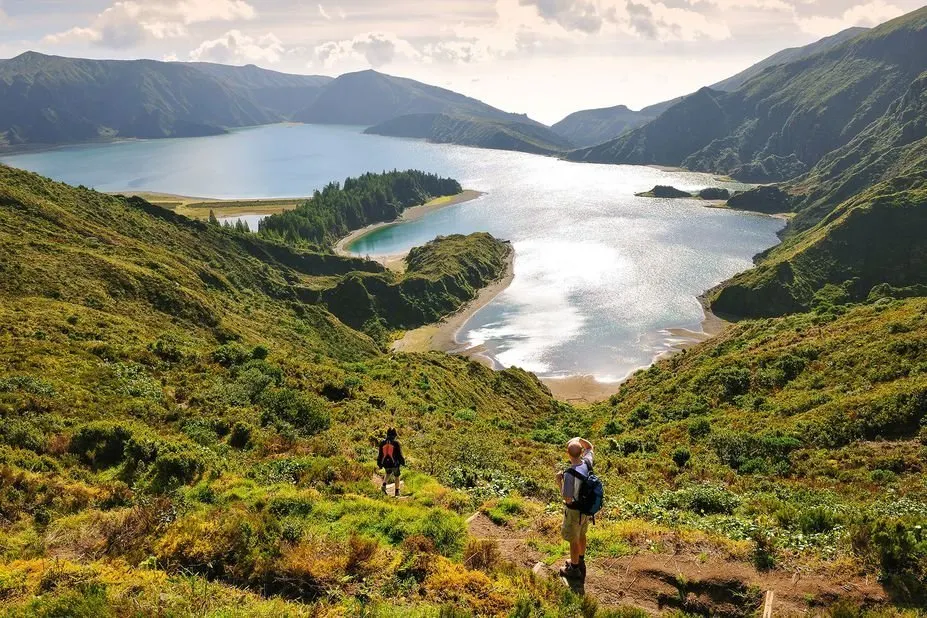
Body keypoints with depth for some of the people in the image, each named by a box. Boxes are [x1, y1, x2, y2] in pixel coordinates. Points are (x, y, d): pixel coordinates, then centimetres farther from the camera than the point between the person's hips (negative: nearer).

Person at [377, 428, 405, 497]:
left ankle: (384, 485, 8)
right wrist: (403, 462, 5)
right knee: (396, 476, 17)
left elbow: (380, 454, 7)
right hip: (394, 463, -3)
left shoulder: (382, 443, 0)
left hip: (386, 464, 3)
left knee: (388, 473, 30)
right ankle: (396, 492, 19)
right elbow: (399, 454, -8)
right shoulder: (396, 443, -11)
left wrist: (379, 464, 17)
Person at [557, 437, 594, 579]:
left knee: (573, 540, 12)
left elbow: (567, 499, -26)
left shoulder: (570, 474, -34)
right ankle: (580, 561, 47)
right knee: (581, 535, 26)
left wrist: (559, 481, -16)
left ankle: (574, 569, 29)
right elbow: (590, 447, 8)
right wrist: (580, 439, -10)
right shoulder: (587, 463, -14)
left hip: (574, 511, -7)